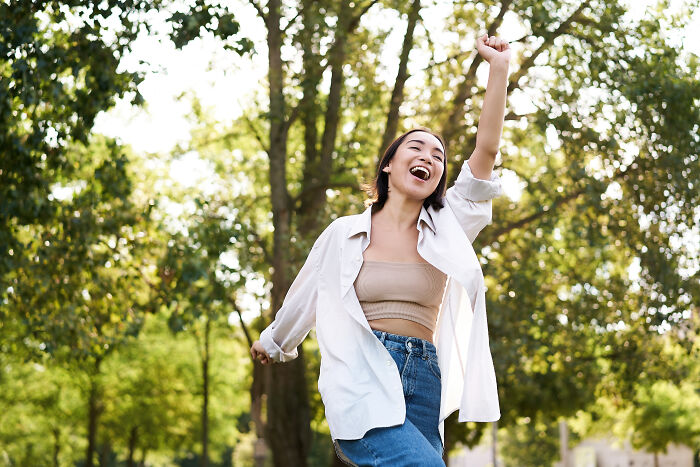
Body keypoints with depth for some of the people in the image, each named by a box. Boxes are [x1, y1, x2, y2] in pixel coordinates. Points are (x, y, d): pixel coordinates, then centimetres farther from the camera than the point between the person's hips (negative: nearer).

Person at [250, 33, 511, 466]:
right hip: (362, 384, -3)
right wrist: (273, 342, 38)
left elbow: (486, 150, 1)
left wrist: (499, 67, -4)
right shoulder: (345, 234, 7)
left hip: (422, 386, 4)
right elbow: (304, 294, 23)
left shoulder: (446, 230, 10)